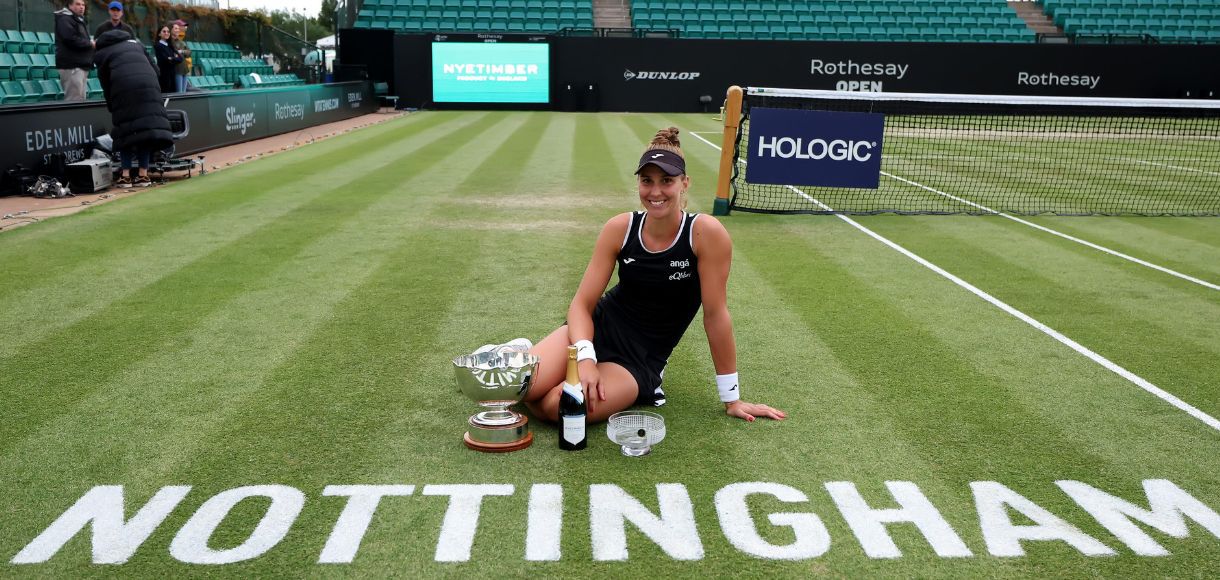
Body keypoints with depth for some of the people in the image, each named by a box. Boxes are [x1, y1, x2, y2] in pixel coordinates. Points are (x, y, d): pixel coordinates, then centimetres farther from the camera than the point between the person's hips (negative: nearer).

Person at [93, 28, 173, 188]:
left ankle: (126, 176, 1)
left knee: (126, 131, 4)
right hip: (149, 87, 2)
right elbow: (154, 69, 23)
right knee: (147, 128, 7)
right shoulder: (135, 43, 29)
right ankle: (143, 175, 6)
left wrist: (112, 108, 26)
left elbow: (106, 86, 18)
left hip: (123, 91, -2)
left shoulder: (102, 55, 21)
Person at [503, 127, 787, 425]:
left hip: (641, 360, -2)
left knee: (559, 406, -30)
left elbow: (715, 314, -15)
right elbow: (582, 303, -7)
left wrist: (732, 399, -10)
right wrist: (585, 357, -26)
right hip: (599, 328, 3)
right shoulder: (620, 228, -8)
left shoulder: (706, 233, -18)